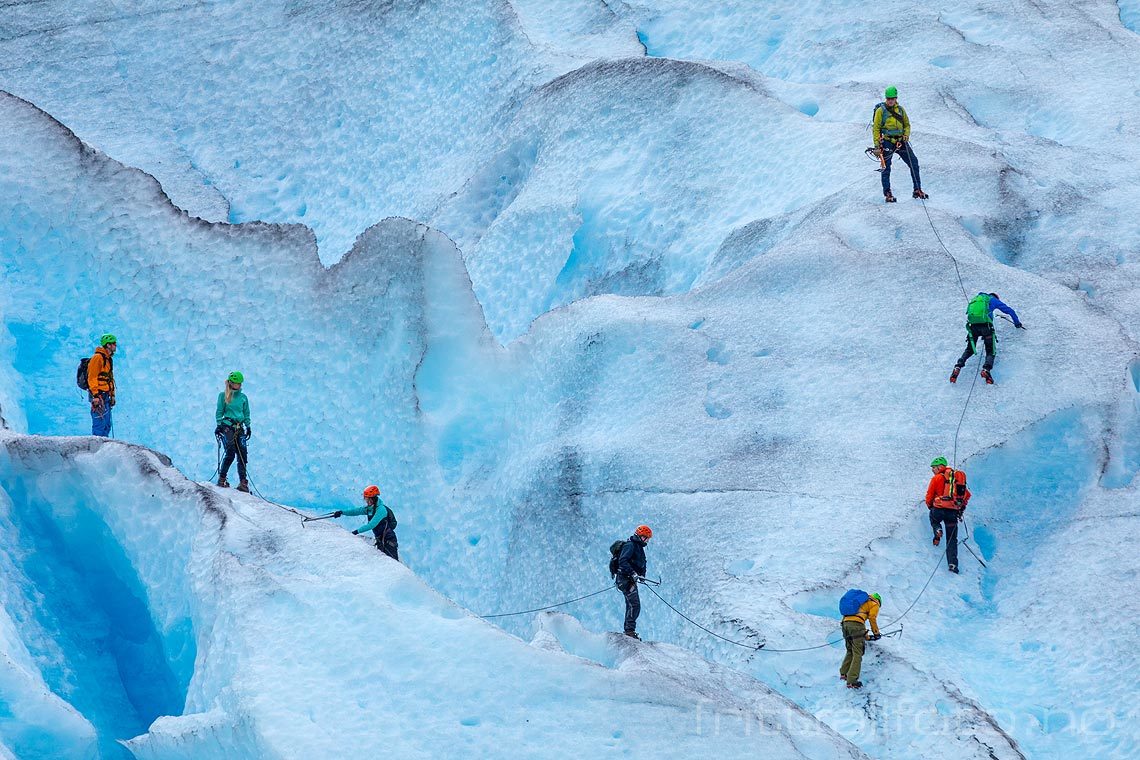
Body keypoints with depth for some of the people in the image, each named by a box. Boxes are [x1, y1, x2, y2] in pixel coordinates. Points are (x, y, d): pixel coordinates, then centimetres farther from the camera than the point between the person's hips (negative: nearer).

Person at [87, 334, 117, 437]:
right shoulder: (98, 358, -11)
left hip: (105, 397, 10)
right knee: (100, 424, -11)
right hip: (99, 396, -10)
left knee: (107, 425, 10)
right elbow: (92, 377, -17)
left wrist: (112, 395, 23)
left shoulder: (108, 359, 19)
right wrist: (95, 395, -22)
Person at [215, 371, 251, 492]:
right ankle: (222, 479, -6)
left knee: (242, 454, -7)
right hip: (227, 426, -4)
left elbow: (246, 414, 20)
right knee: (231, 453, -17)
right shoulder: (223, 396, 5)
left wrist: (248, 427, 11)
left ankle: (243, 482, -9)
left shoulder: (243, 397, 15)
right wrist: (219, 425, -6)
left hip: (239, 428, 4)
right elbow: (219, 412, 3)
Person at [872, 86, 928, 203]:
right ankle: (887, 194, 8)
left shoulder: (900, 110, 10)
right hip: (887, 142, -4)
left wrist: (906, 135, -1)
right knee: (886, 168, -2)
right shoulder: (881, 110, -3)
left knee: (914, 163, -1)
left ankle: (917, 190, 6)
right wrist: (877, 144, -10)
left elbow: (907, 124, 19)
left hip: (901, 141, 4)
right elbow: (876, 128, -3)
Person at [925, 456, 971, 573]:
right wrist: (961, 508, 29)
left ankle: (937, 530, 4)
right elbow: (967, 495, 20)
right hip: (953, 512, 3)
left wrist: (930, 507, 22)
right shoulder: (957, 477, 16)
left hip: (939, 509, -3)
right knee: (952, 539, 8)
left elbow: (929, 496, 3)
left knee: (933, 518, 33)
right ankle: (952, 563, -4)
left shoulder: (937, 478, 0)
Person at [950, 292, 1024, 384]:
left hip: (972, 325, 4)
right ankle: (986, 369, -23)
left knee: (969, 350, 19)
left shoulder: (975, 299, 33)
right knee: (991, 351, 5)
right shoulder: (992, 299, 20)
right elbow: (1009, 311, 23)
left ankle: (958, 367, -5)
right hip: (985, 324, -4)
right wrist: (1017, 324, 35)